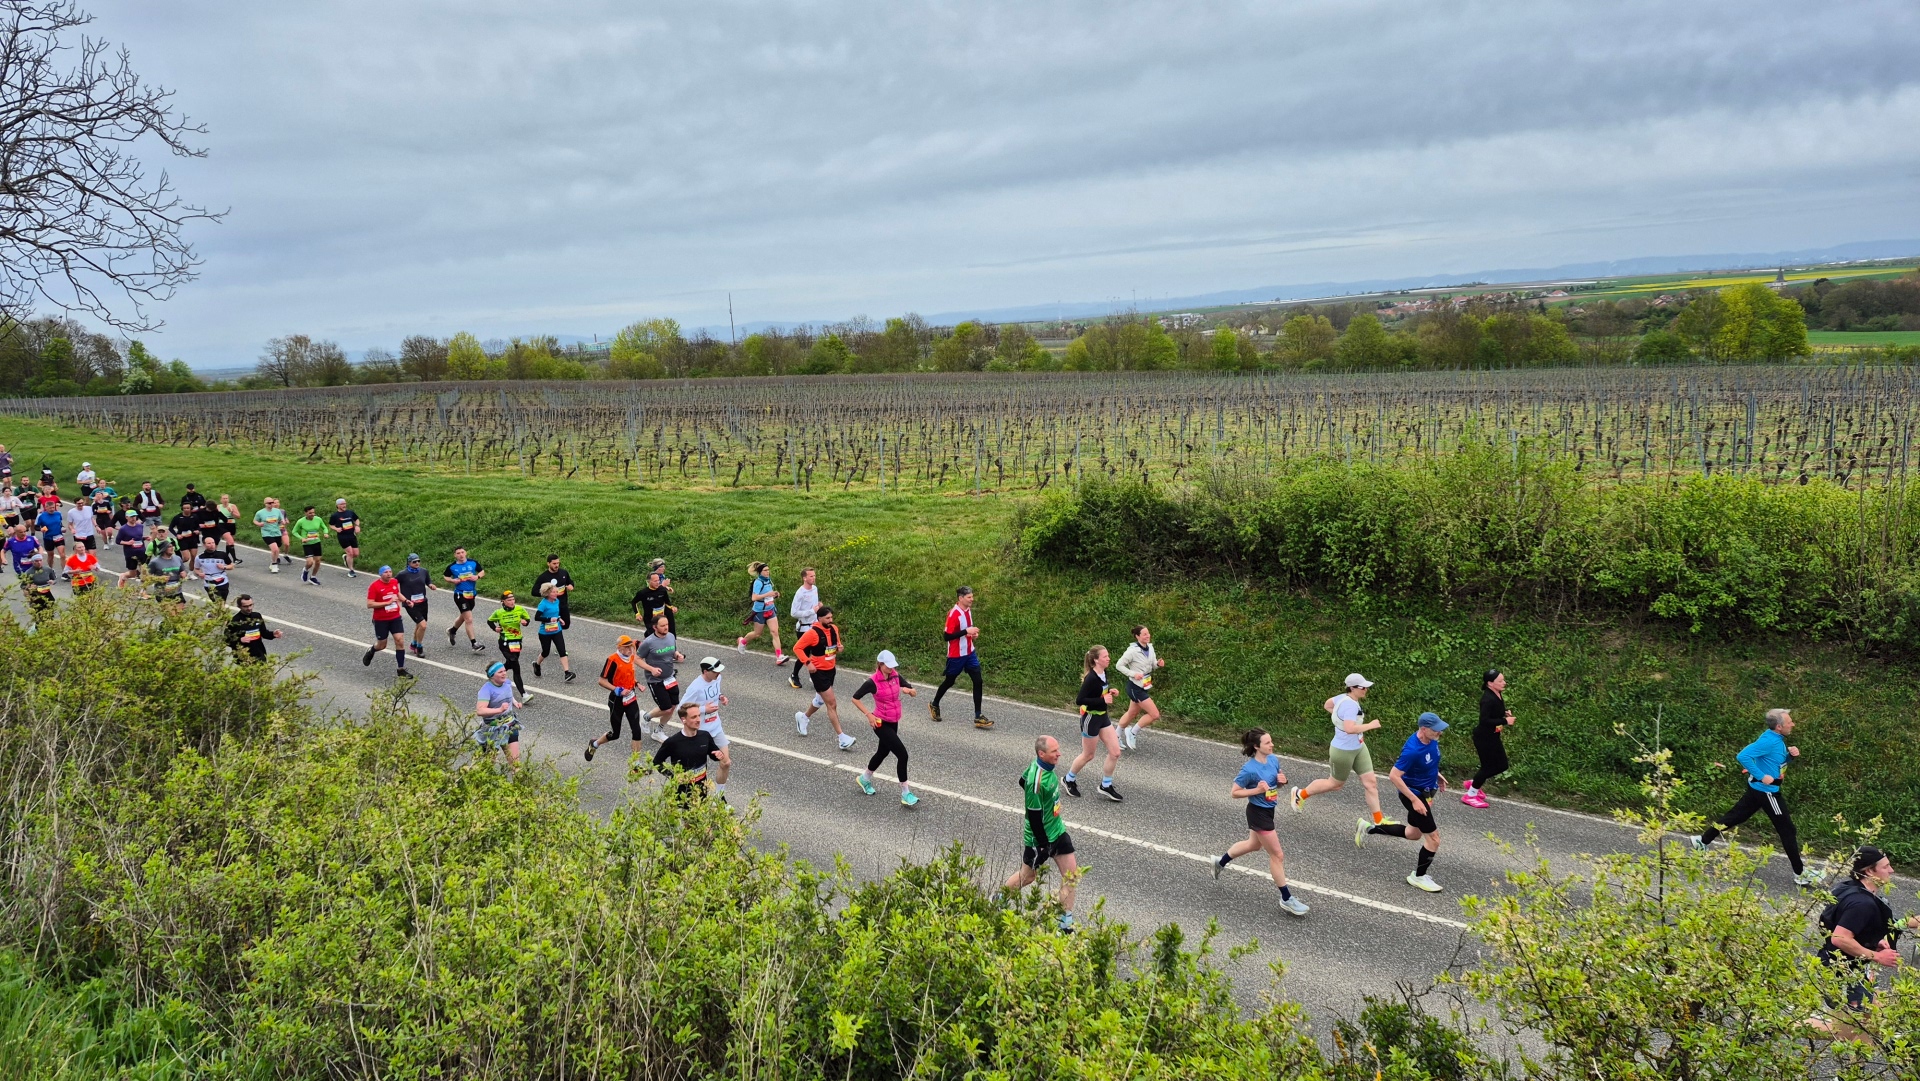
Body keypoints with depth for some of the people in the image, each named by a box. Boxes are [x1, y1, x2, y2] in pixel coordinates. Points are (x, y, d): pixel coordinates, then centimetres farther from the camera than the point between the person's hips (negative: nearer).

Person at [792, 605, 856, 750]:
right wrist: (808, 662, -24)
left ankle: (803, 717, 51)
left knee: (821, 700, 25)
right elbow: (797, 648, -15)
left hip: (830, 670, 8)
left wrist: (839, 648, -6)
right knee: (832, 704, -8)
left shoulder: (834, 629, 0)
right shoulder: (813, 633, -20)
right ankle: (841, 737, -6)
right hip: (818, 672, -8)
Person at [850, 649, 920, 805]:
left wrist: (908, 690, -20)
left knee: (883, 752, 24)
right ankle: (906, 794, -5)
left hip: (893, 722, 7)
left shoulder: (896, 676, -3)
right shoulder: (872, 682, -20)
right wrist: (869, 715, -18)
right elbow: (855, 698, -12)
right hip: (881, 723, -7)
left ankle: (865, 778, 49)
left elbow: (913, 692, 3)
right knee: (902, 754, -13)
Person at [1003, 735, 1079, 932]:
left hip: (1057, 829, 8)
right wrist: (1043, 845, -19)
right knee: (1028, 876, 14)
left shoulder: (1043, 764, -7)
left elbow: (1023, 781, 13)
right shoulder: (1037, 782, -32)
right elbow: (1033, 816, -26)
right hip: (1039, 837, -8)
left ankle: (1066, 922, 16)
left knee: (1072, 873, 5)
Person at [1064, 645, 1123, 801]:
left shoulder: (1103, 673, -1)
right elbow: (1080, 700, -27)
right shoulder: (1091, 678, -27)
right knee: (1088, 755, 9)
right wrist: (1103, 700, -28)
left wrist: (1109, 692, -2)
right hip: (1090, 719, -8)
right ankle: (1069, 779, 34)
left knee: (1115, 752, 6)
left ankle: (1106, 785, 23)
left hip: (1102, 717, 8)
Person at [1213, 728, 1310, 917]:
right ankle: (1286, 899, 16)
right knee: (1277, 855, 1)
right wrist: (1257, 790, -27)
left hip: (1268, 810, 9)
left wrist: (1282, 780, -10)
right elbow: (1234, 792, -18)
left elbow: (1279, 778, 13)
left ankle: (1221, 862, 50)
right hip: (1258, 813, -9)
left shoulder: (1273, 759, -5)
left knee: (1254, 844, 29)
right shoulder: (1250, 770, -27)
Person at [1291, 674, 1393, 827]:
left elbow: (1328, 705, 17)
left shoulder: (1345, 698, -2)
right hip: (1343, 751, -9)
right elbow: (1350, 729, -43)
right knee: (1336, 784, 11)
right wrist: (1370, 725, -30)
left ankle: (1378, 821, 16)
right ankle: (1301, 794, 31)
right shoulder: (1350, 705, -29)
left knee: (1371, 781, 7)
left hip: (1358, 748, 9)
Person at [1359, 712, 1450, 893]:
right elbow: (1394, 776, -28)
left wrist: (1437, 774, 11)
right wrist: (1414, 800, -26)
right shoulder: (1412, 750, -32)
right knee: (1433, 837, -1)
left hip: (1425, 792, 9)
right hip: (1414, 794, -9)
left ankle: (1369, 828, 34)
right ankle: (1419, 877, 19)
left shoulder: (1432, 740, -7)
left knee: (1413, 834, 23)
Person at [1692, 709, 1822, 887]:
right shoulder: (1769, 740, -25)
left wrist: (1790, 755, -2)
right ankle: (1800, 874, 9)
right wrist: (1761, 776, -28)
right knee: (1787, 830, 0)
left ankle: (1703, 840, 25)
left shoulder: (1778, 739, 5)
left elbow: (1779, 760, 18)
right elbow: (1743, 756, -33)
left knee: (1736, 816, 18)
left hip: (1758, 788, 10)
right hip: (1766, 791, -10)